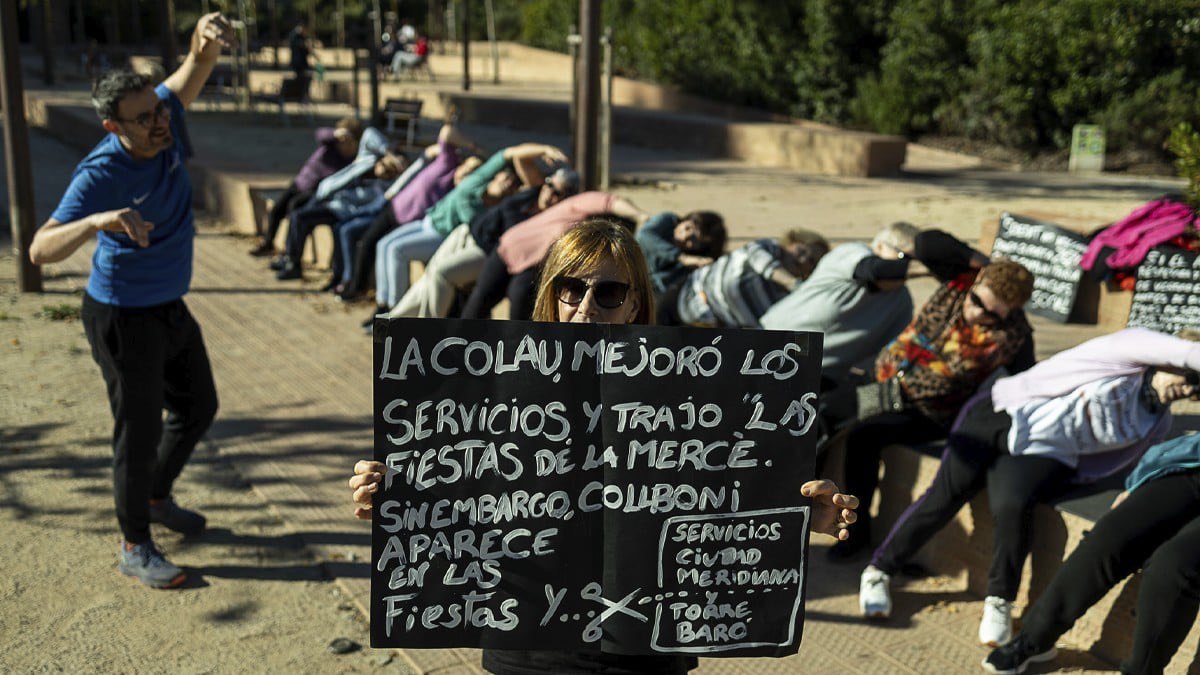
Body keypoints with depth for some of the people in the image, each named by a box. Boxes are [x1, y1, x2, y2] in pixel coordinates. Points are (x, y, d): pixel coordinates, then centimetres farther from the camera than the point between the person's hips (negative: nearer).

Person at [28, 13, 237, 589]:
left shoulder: (163, 119, -11)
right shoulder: (101, 174, -28)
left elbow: (195, 65, -16)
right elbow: (40, 250, -34)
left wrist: (207, 32, -40)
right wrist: (97, 221, -52)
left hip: (171, 308, 8)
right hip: (124, 318, -8)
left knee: (198, 408, 21)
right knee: (139, 432, 2)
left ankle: (156, 497, 44)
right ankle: (134, 547, 20)